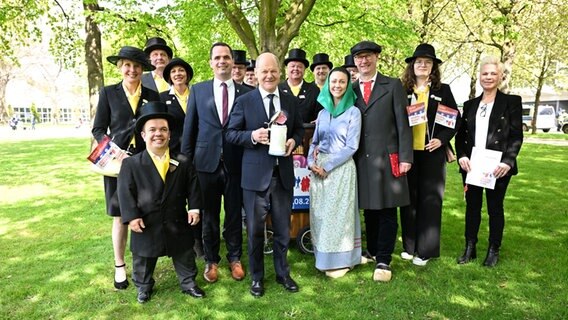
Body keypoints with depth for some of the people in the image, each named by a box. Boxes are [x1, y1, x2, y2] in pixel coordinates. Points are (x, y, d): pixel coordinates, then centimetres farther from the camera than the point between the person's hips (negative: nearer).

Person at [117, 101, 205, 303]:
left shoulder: (183, 163, -1)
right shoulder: (131, 164, -7)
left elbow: (192, 187, 2)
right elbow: (126, 193, -9)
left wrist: (194, 207, -8)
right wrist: (131, 216, -16)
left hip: (177, 223, 1)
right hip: (146, 224, -1)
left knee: (185, 257, 15)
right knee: (143, 260, 16)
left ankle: (188, 283, 35)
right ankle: (143, 287, 38)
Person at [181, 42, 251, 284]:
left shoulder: (246, 92, 1)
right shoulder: (198, 90, 4)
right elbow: (189, 128, 5)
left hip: (236, 162, 0)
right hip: (207, 162, 1)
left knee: (235, 213, 12)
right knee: (209, 214, 11)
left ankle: (234, 258, 30)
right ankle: (211, 260, 28)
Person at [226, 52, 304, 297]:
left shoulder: (291, 101, 8)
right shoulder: (244, 101, -2)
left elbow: (299, 129, 16)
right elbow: (230, 134, -2)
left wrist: (293, 141, -6)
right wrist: (252, 136, -20)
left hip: (283, 174, 3)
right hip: (255, 175, -2)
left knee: (283, 229, 14)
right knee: (255, 229, 9)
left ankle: (283, 273, 34)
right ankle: (257, 277, 28)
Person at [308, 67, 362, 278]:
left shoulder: (353, 112, -4)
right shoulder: (323, 112, 11)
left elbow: (351, 146, -10)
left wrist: (327, 166, -14)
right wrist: (311, 161, -5)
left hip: (341, 168, -5)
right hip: (318, 168, 5)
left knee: (339, 213, 0)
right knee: (320, 213, 9)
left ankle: (341, 260, 14)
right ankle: (324, 258, 23)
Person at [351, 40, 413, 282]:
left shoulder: (393, 86, 3)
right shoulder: (351, 90, 11)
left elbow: (403, 124, -1)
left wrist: (405, 157, -8)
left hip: (387, 158, -3)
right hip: (362, 160, 3)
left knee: (387, 210, 2)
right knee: (369, 208, 11)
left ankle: (383, 260, 11)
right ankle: (372, 251, 26)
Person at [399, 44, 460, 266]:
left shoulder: (442, 90, 6)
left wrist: (442, 139, -9)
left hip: (432, 152, -1)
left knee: (430, 200, 3)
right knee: (409, 199, 7)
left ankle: (425, 250, 13)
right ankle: (409, 246, 20)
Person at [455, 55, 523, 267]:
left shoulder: (511, 102, 2)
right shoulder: (470, 105, 13)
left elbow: (516, 136, -5)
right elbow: (460, 135, 10)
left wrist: (508, 161, -16)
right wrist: (461, 156, -6)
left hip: (497, 166, -3)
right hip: (471, 165, 3)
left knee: (495, 208, 7)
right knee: (472, 207, 10)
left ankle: (493, 251, 20)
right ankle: (470, 249, 21)